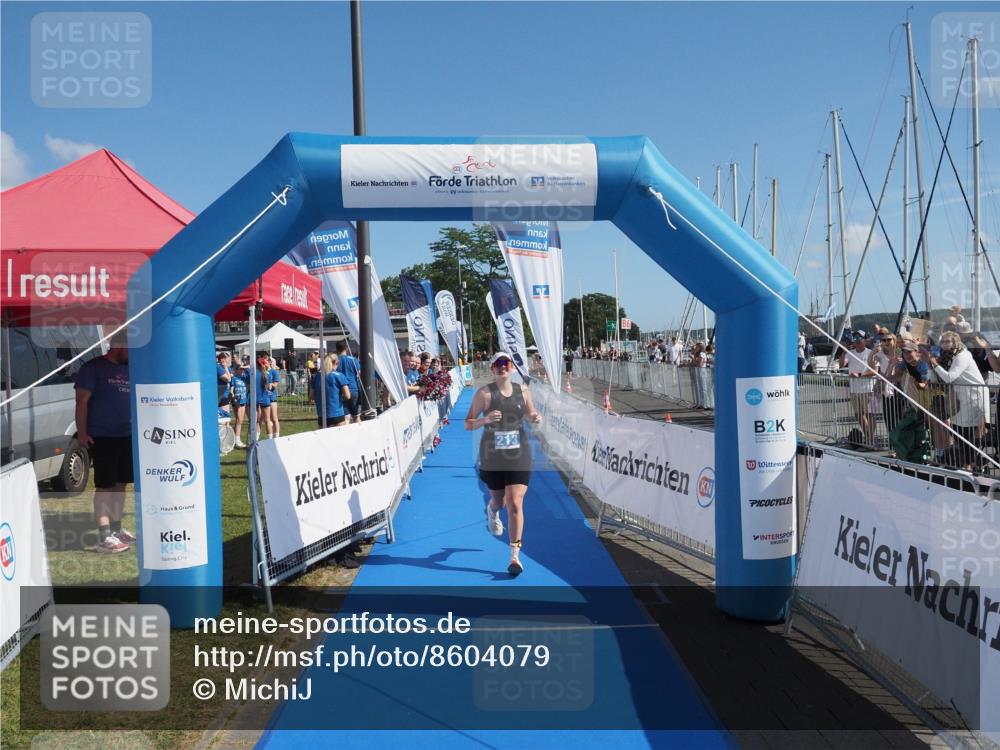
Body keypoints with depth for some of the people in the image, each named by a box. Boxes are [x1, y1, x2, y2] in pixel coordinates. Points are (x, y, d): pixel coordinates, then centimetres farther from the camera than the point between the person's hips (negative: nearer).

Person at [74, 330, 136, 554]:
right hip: (102, 437, -7)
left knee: (120, 484, 13)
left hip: (128, 436, 7)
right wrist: (82, 432, -15)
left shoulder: (129, 369, 13)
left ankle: (116, 529, 25)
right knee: (105, 485, -5)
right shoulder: (94, 368, -7)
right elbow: (82, 400, -10)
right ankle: (104, 537, -2)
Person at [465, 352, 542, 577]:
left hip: (519, 456, 1)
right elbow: (468, 424, -7)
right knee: (498, 500, 17)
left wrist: (536, 418, -5)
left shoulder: (523, 390, 2)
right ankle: (492, 511, 58)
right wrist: (485, 419, -26)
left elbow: (531, 414, 18)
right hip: (492, 457, -1)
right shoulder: (484, 393, -7)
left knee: (515, 503, -8)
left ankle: (515, 556, -1)